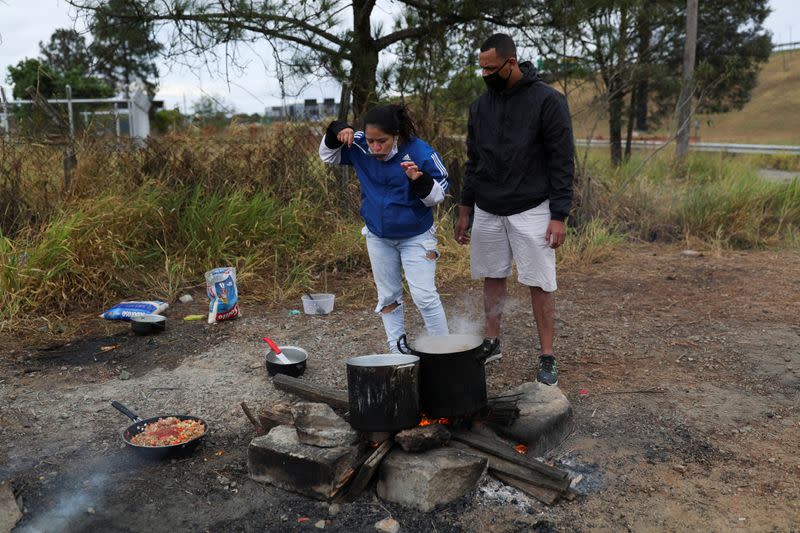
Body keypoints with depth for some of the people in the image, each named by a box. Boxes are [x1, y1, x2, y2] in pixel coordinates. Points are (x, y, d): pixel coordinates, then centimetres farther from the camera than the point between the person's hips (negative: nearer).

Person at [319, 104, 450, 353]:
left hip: (416, 237, -4)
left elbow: (438, 194, -14)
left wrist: (420, 180, -34)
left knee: (425, 296, -5)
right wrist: (336, 132, -15)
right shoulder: (359, 146, -12)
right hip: (378, 236, 5)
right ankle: (397, 352, 27)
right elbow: (328, 155, 4)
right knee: (388, 297, 14)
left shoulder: (420, 152, -23)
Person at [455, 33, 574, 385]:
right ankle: (491, 343, 29)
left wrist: (559, 216, -15)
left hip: (531, 211, -5)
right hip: (487, 212, 5)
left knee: (540, 284, -1)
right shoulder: (480, 105, 7)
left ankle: (547, 359, 8)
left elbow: (562, 162, -10)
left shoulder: (547, 100, -10)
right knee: (493, 278, 14)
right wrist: (464, 210, 11)